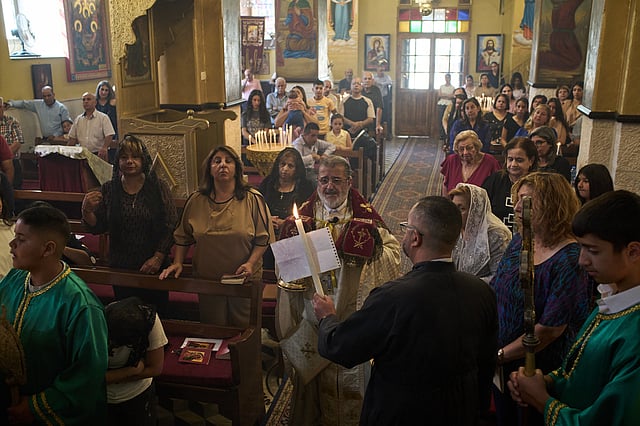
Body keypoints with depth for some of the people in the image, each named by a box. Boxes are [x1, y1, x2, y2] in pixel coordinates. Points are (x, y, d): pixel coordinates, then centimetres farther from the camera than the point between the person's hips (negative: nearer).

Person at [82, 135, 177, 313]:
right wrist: (87, 210, -16)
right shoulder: (108, 189, 1)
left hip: (153, 267, -2)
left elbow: (171, 226, -7)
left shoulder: (159, 187, -6)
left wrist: (158, 258, -13)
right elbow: (97, 228, 3)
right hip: (120, 268, 2)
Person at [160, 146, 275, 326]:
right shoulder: (196, 201, 1)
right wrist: (177, 263, -1)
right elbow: (182, 237, 9)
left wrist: (250, 263, -17)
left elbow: (263, 238, -5)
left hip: (244, 280, -2)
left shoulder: (253, 200, -6)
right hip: (207, 280, 2)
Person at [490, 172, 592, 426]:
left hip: (540, 370, -6)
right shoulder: (518, 241, -1)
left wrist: (500, 355, -16)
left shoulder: (570, 259, -22)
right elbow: (494, 290, 6)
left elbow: (551, 328, -23)